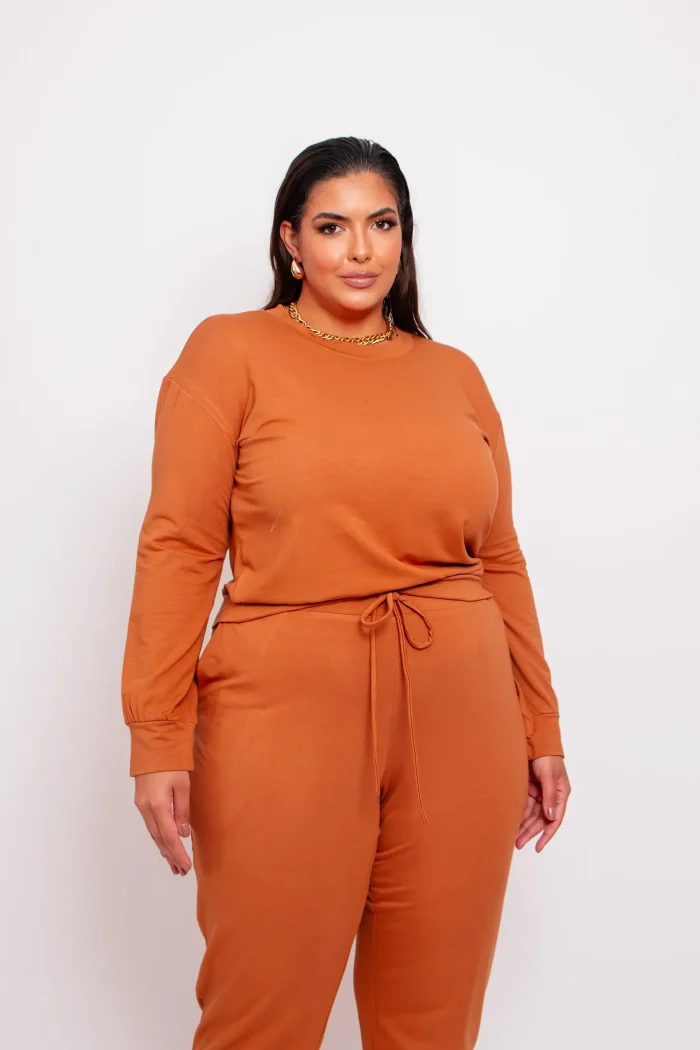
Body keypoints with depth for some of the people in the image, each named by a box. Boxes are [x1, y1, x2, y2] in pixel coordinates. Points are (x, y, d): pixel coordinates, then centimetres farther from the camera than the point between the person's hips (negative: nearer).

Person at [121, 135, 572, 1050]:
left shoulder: (455, 375, 12)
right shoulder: (231, 351, 1)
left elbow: (499, 560, 14)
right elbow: (179, 550, -5)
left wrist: (541, 730, 13)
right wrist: (159, 740, -10)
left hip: (460, 728, 4)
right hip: (285, 718, -3)